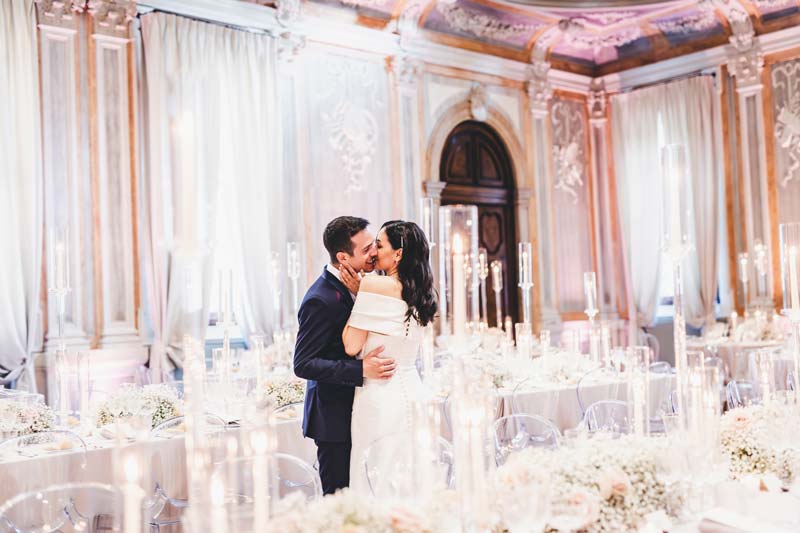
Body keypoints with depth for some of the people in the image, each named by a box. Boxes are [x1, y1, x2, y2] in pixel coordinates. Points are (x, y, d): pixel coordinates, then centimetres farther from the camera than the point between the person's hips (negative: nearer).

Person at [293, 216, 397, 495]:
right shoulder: (320, 300, -21)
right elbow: (303, 364, -22)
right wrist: (361, 369, -27)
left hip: (356, 414, 8)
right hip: (335, 418, -8)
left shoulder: (352, 286, 7)